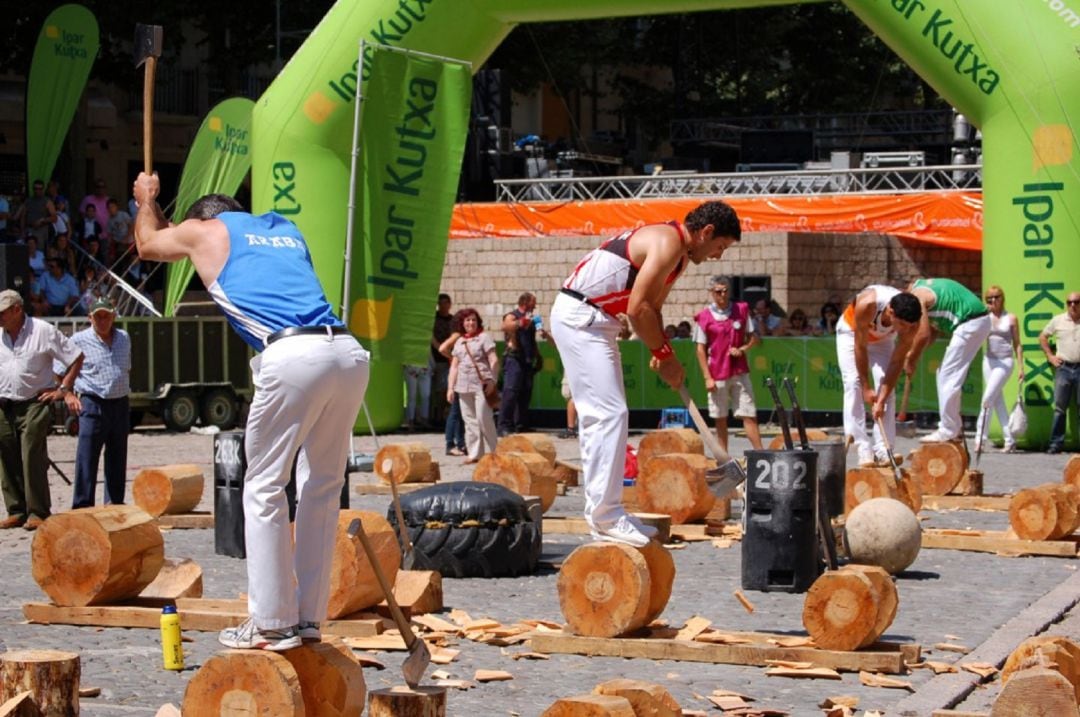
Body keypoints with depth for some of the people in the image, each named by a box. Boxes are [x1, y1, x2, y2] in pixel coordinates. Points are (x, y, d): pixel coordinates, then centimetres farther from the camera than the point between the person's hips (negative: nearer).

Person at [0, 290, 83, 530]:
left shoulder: (43, 331, -4)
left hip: (34, 405, -5)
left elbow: (76, 357, 1)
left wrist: (63, 389, -3)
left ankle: (38, 513, -6)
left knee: (33, 460, -9)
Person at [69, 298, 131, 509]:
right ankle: (82, 505, -6)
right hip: (92, 405, -5)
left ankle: (115, 503, 18)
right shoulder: (79, 340, -3)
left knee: (117, 458, 10)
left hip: (120, 404, 5)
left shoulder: (124, 338, 13)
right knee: (87, 458, -8)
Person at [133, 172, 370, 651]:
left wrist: (146, 201, 59)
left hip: (292, 356, -6)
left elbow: (147, 244, 39)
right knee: (321, 487, 13)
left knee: (264, 489, 2)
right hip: (349, 353, 6)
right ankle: (309, 617, 15)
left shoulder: (203, 231, 18)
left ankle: (271, 623, 1)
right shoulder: (286, 229, 32)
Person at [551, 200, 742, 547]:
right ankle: (606, 516, -12)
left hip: (594, 320, 11)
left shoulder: (678, 252, 16)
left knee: (599, 417, 12)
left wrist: (661, 353, 7)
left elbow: (651, 308, 20)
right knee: (609, 414, -13)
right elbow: (638, 308, -21)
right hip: (579, 318, -11)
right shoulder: (669, 243, -17)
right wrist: (665, 354, -12)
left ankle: (603, 512, 17)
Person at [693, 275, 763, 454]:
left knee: (749, 415, -1)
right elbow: (701, 349, -1)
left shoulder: (741, 310, 5)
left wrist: (742, 349, -9)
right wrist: (707, 377, -7)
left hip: (740, 372, 2)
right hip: (717, 376, -2)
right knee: (720, 419, 4)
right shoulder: (704, 317, -3)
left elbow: (754, 338, 12)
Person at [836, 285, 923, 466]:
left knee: (887, 388, -13)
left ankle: (882, 451, -15)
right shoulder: (867, 304, -43)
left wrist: (881, 400, -29)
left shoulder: (910, 323, -33)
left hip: (882, 339, 3)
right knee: (853, 382, -18)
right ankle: (863, 449, -21)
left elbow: (897, 361, -25)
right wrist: (866, 388, -28)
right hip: (852, 331, -3)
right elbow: (860, 347, -32)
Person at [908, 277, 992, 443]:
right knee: (944, 375, 15)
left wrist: (911, 362, -4)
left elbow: (923, 335, -16)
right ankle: (952, 427, 18)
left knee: (948, 378, -7)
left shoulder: (917, 297, -11)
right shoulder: (922, 287, 19)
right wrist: (914, 353, 13)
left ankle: (948, 431, -7)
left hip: (970, 323, -10)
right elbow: (932, 328, 20)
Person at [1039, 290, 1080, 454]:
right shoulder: (1058, 321, 7)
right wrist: (1050, 356, 9)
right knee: (1059, 407, 1)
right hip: (1063, 367, 1)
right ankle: (1056, 444, 3)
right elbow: (1043, 337, 18)